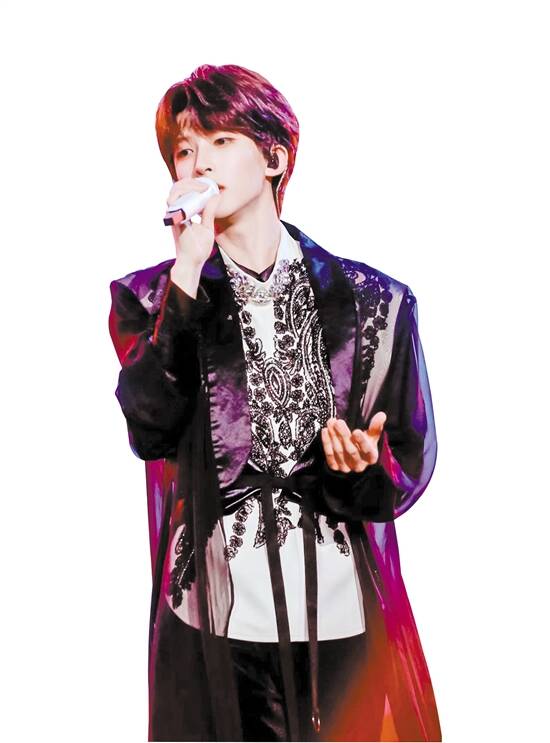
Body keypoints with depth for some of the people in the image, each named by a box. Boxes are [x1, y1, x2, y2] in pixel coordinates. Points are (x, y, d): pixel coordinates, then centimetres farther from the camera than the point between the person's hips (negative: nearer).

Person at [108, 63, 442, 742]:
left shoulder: (373, 301, 2)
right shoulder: (150, 298, 3)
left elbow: (410, 471, 4)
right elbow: (151, 430, -15)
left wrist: (363, 464, -18)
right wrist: (188, 273, -19)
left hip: (346, 626, 1)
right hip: (212, 629, 0)